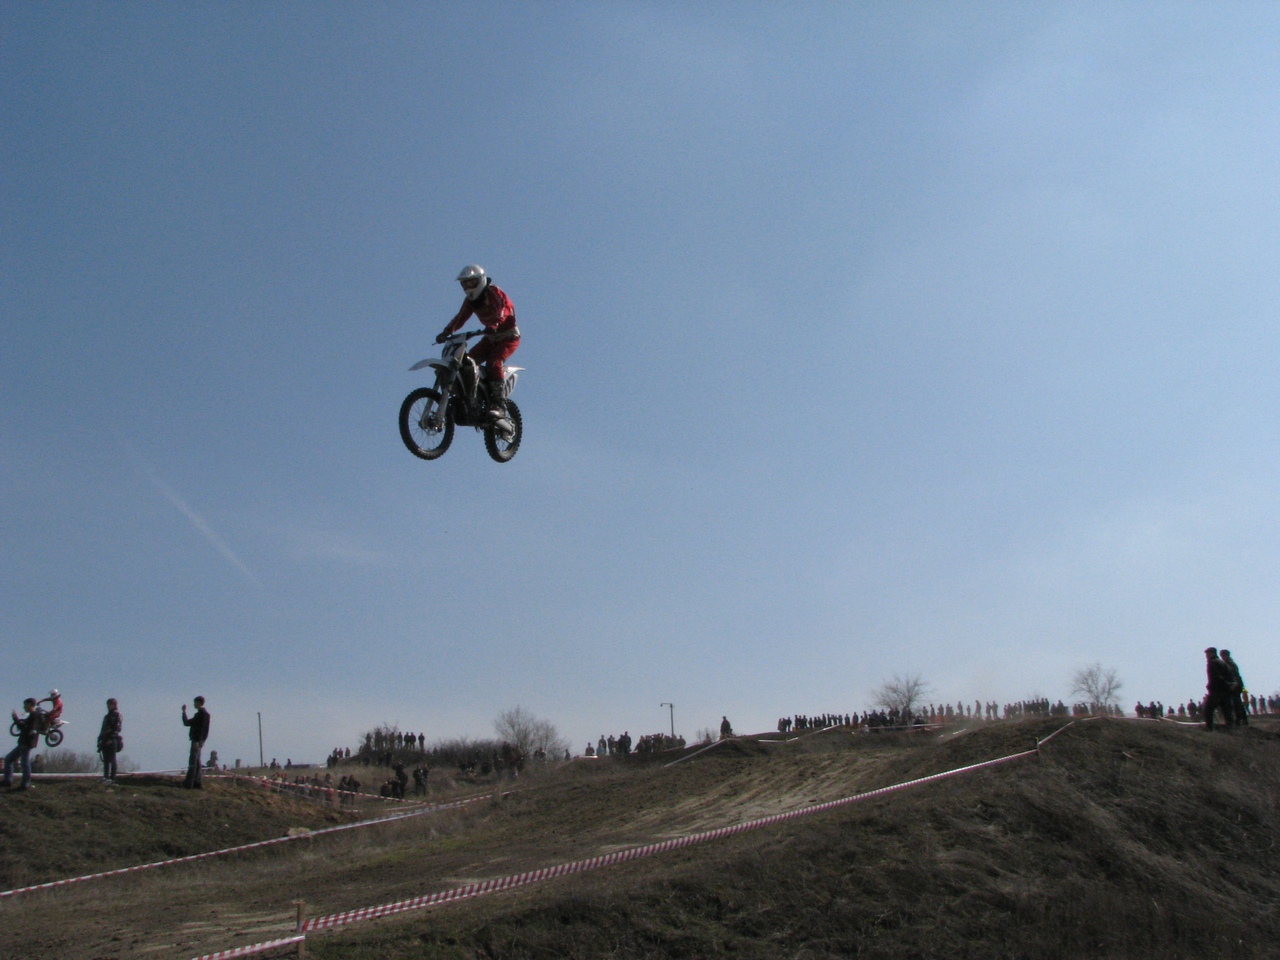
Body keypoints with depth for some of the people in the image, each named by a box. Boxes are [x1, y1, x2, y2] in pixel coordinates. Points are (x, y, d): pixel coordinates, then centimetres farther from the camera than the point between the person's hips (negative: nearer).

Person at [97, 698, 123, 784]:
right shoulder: (107, 716, 25)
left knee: (112, 760, -10)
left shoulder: (117, 715, -2)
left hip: (112, 741, -8)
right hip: (105, 741, 8)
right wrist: (100, 739, 16)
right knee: (106, 760, 6)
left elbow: (118, 729, -13)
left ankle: (112, 778, -12)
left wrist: (111, 739, -21)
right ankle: (106, 777, 7)